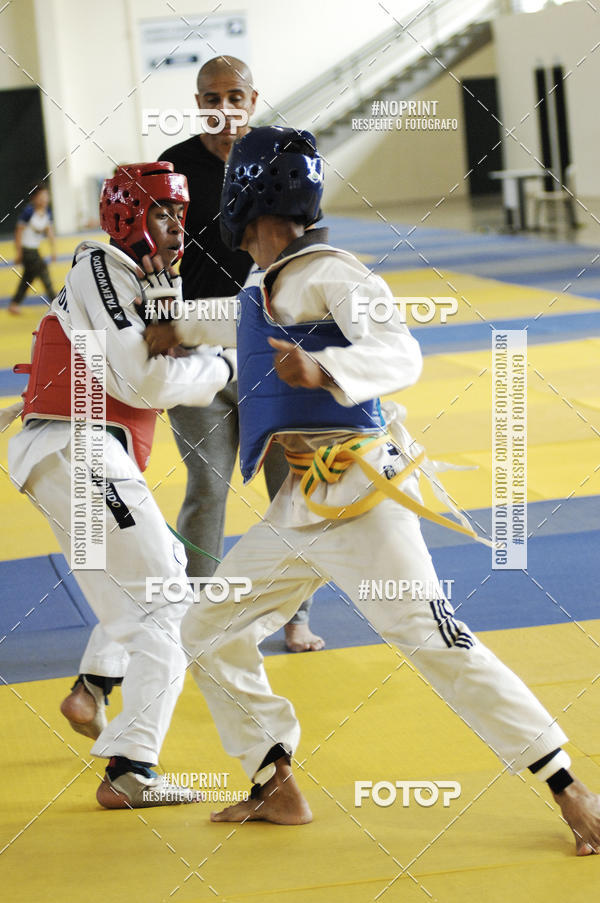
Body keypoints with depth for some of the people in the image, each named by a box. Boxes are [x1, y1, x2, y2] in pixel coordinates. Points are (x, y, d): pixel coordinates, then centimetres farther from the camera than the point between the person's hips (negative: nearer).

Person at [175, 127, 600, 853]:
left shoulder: (329, 275, -12)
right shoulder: (265, 288, 14)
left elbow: (400, 353, -25)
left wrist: (323, 372, -42)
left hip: (357, 498, -9)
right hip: (296, 510, 9)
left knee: (433, 640, -14)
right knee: (211, 633, 12)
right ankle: (277, 792, 22)